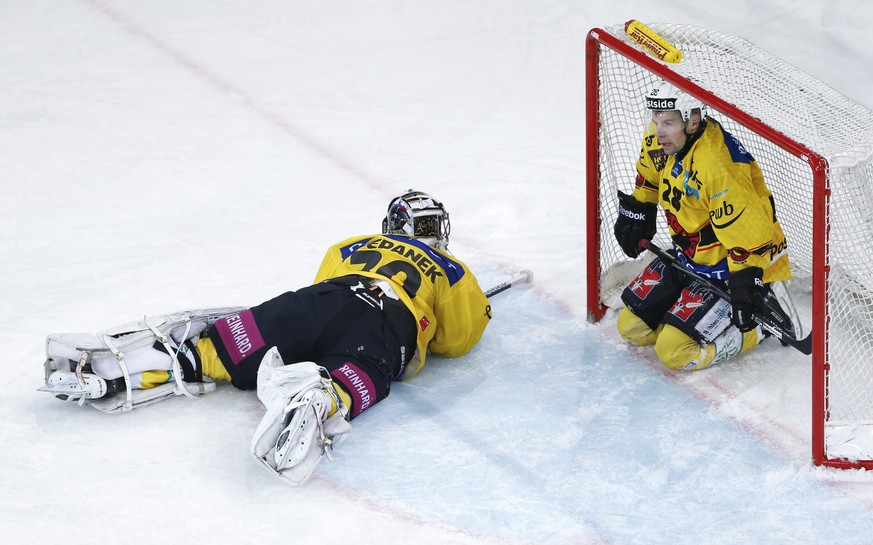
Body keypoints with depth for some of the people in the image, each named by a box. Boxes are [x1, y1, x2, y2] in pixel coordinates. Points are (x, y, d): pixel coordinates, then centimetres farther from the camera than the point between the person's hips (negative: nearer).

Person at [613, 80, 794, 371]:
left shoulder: (719, 166, -34)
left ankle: (761, 326, 2)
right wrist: (637, 207, 27)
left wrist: (746, 283, -34)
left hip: (732, 268, -9)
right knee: (632, 326, 8)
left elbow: (748, 230, -34)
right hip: (690, 255, 9)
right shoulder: (664, 138, -6)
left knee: (675, 350, -17)